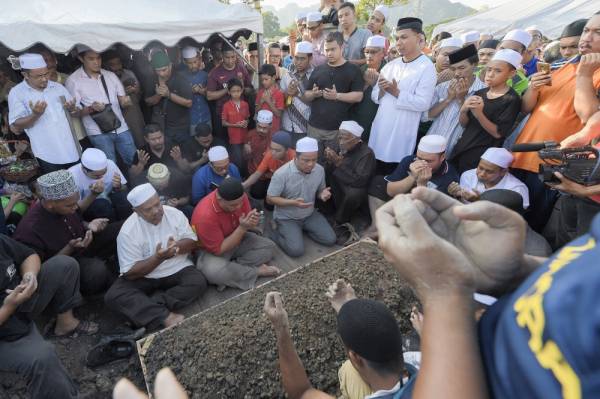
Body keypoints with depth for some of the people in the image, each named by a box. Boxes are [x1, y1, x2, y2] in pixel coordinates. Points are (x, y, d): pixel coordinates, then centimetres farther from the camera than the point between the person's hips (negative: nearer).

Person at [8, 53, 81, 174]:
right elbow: (15, 128, -5)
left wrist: (72, 109, -10)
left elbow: (77, 112, 14)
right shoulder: (17, 92, -1)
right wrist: (35, 115, -23)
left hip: (72, 151, 3)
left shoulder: (58, 87, 9)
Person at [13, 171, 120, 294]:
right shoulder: (29, 230, -29)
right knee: (97, 270, -37)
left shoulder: (65, 204, -10)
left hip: (83, 248, 7)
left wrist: (88, 226, -10)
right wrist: (70, 248, -30)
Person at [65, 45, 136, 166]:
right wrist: (91, 108, -24)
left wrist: (126, 101, -14)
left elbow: (122, 101, 11)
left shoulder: (111, 75, 8)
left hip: (121, 128, 4)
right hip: (99, 132, -4)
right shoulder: (73, 81, -4)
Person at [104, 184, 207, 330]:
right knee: (112, 296, -25)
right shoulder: (128, 231, -16)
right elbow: (130, 273, -16)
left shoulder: (175, 214, -9)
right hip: (143, 276, -1)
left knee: (199, 282, -27)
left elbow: (193, 242, -3)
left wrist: (178, 246, -26)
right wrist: (158, 258, -30)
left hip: (177, 270, 1)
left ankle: (144, 309, -23)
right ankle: (166, 316, -35)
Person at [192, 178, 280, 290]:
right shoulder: (205, 216, -34)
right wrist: (242, 228, -33)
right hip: (211, 250, -6)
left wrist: (253, 222, -26)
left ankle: (233, 267, -17)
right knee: (214, 271, -37)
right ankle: (256, 271, -15)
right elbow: (219, 250, -27)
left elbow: (248, 226, -1)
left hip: (236, 239, 6)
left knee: (268, 246, -6)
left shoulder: (240, 198, -17)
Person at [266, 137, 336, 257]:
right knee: (296, 250, -21)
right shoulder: (282, 173, -25)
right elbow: (270, 199, -17)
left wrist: (323, 194, -18)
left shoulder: (320, 170, -9)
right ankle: (277, 234, 9)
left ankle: (303, 228, 20)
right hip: (287, 218, -5)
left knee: (330, 239, -2)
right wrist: (293, 202, -31)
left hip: (310, 214, 5)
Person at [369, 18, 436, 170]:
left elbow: (423, 103, -16)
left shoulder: (427, 67, -7)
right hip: (380, 128, 6)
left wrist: (396, 93, -15)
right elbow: (374, 96, 10)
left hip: (401, 133, -5)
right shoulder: (390, 66, 11)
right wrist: (381, 91, -11)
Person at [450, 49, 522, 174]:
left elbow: (498, 133, -14)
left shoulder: (512, 99, -7)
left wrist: (479, 114, -26)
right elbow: (464, 124, 8)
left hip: (483, 156, -5)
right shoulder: (479, 93, 10)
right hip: (462, 149, 6)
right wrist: (464, 109, -13)